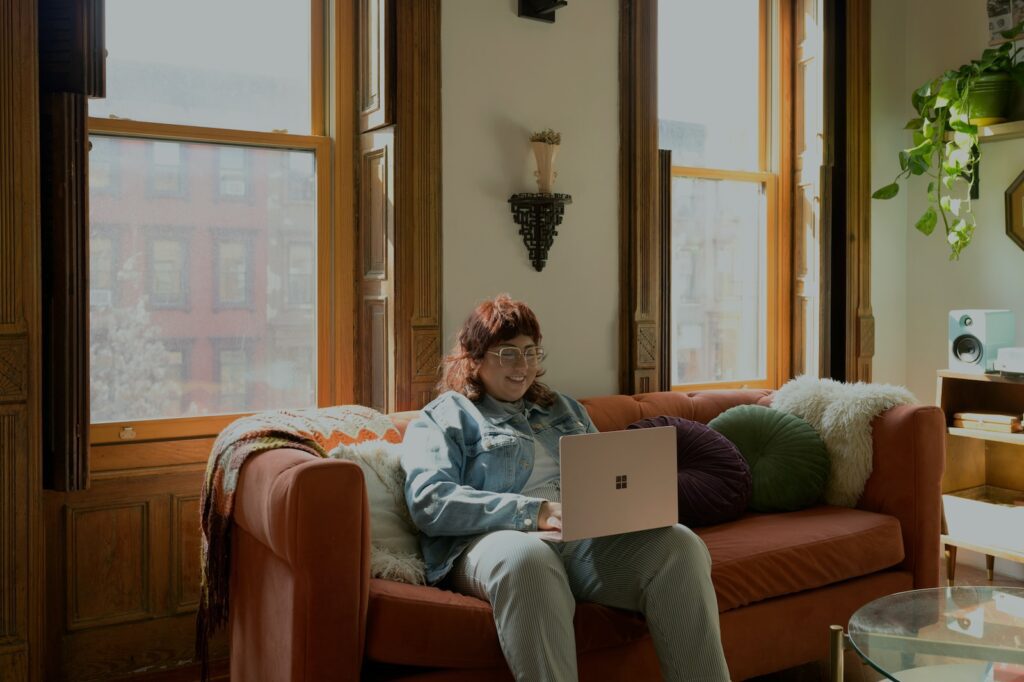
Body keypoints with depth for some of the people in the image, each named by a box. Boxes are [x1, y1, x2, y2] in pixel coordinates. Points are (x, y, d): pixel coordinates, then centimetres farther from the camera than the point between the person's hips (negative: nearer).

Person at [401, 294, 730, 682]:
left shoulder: (564, 409, 30)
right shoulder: (444, 417, 11)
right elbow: (428, 502, -6)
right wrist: (533, 512, -16)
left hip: (589, 538, 5)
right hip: (496, 540, -4)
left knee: (678, 545, -25)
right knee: (526, 557, -42)